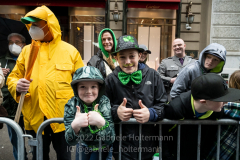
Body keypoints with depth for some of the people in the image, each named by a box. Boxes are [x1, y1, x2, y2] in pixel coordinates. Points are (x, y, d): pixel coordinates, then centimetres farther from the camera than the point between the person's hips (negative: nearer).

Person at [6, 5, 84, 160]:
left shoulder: (70, 51, 1)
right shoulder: (27, 50, 8)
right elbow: (13, 77, 12)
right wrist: (17, 86, -12)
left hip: (63, 118, -2)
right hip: (34, 118, 3)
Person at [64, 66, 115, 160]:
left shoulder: (105, 103, -27)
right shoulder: (71, 105, -22)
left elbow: (110, 140, -29)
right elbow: (70, 141, -24)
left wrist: (101, 123, -49)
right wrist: (75, 126, -46)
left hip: (101, 146, -2)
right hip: (83, 144, 2)